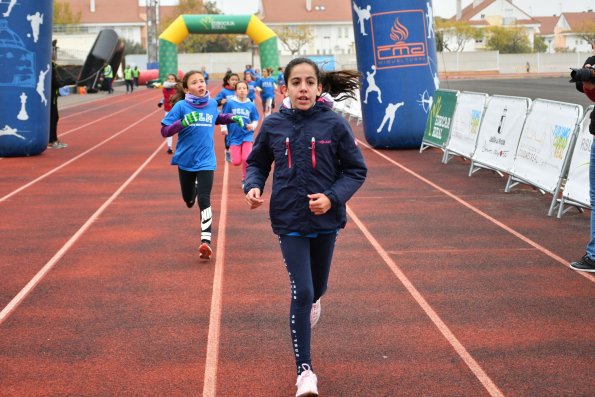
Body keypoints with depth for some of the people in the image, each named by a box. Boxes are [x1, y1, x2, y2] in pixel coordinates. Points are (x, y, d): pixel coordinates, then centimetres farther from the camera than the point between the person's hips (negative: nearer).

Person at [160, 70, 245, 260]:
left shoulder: (212, 103, -1)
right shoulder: (181, 106, -13)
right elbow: (164, 131, -16)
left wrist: (232, 118, 7)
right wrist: (183, 122, -31)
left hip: (205, 161, 0)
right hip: (186, 160, 0)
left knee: (204, 200, -13)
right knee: (188, 199, 20)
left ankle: (205, 241, -12)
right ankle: (195, 187, 57)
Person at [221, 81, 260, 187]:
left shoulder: (251, 105, -2)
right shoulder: (230, 103, -6)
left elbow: (255, 119, 7)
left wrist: (253, 126, -13)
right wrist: (224, 128, -12)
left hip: (247, 135, 1)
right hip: (234, 136, -1)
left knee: (246, 159, -13)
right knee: (236, 162, -5)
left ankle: (245, 180, 12)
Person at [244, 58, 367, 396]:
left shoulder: (334, 124, -10)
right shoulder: (273, 125, -6)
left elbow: (356, 170, -4)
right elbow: (257, 163, 7)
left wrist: (333, 197, -19)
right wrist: (253, 186, -13)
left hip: (326, 219, 1)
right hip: (290, 220, -1)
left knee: (316, 288, 19)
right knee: (302, 292, -8)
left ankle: (312, 302, 59)